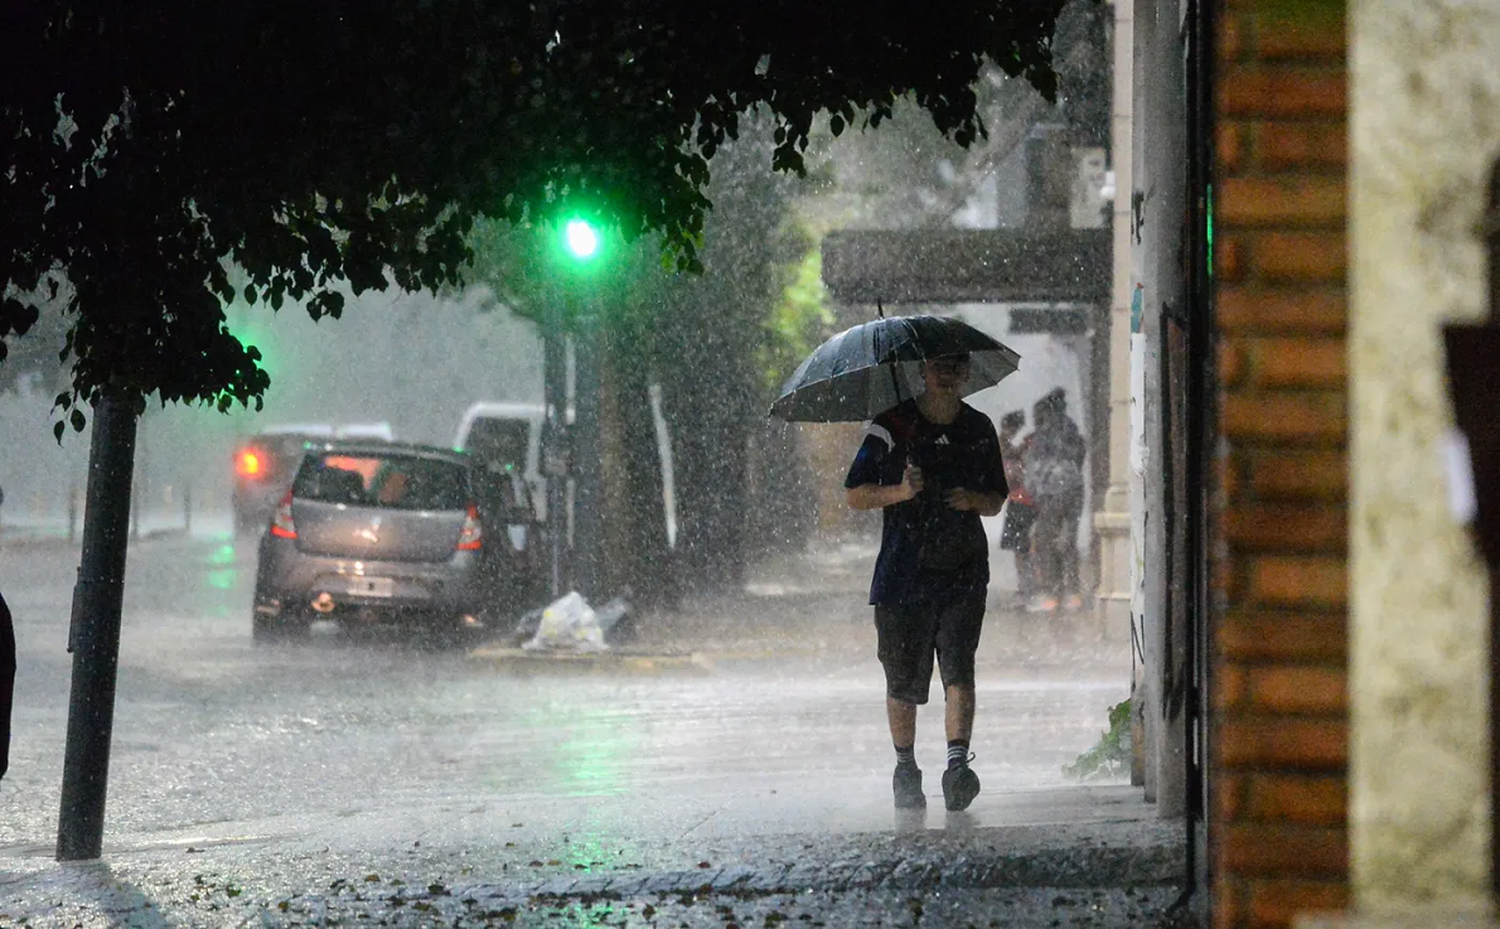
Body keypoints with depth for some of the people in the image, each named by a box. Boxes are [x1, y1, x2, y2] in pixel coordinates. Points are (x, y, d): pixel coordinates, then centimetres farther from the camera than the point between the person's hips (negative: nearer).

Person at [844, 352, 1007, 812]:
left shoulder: (979, 429, 11)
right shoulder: (891, 426, 1)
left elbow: (996, 500, 19)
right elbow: (855, 494, 2)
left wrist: (973, 500, -4)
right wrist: (898, 493, -16)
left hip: (963, 571, 1)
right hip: (903, 571, -1)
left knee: (959, 669, -16)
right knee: (903, 681, 5)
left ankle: (958, 762, -24)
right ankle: (905, 770, 22)